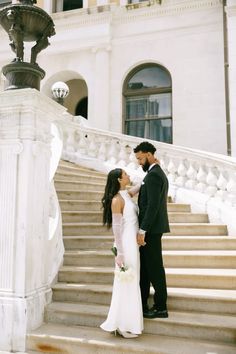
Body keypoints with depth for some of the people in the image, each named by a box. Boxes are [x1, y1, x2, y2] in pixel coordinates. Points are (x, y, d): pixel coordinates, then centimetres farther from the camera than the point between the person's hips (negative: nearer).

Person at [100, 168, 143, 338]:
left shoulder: (127, 194, 10)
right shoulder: (117, 199, -14)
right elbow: (116, 228, -16)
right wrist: (120, 253, -17)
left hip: (134, 243, 9)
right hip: (126, 245, -9)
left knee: (132, 282, 14)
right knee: (126, 284, -1)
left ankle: (126, 323, 26)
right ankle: (123, 325, 12)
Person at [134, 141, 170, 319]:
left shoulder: (153, 175, -16)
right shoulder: (158, 173, 15)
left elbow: (152, 205, -23)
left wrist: (142, 231, -21)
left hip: (151, 229, -10)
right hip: (151, 228, 10)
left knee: (154, 268, 1)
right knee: (145, 267, 15)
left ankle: (161, 308, 14)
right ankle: (142, 305, 25)